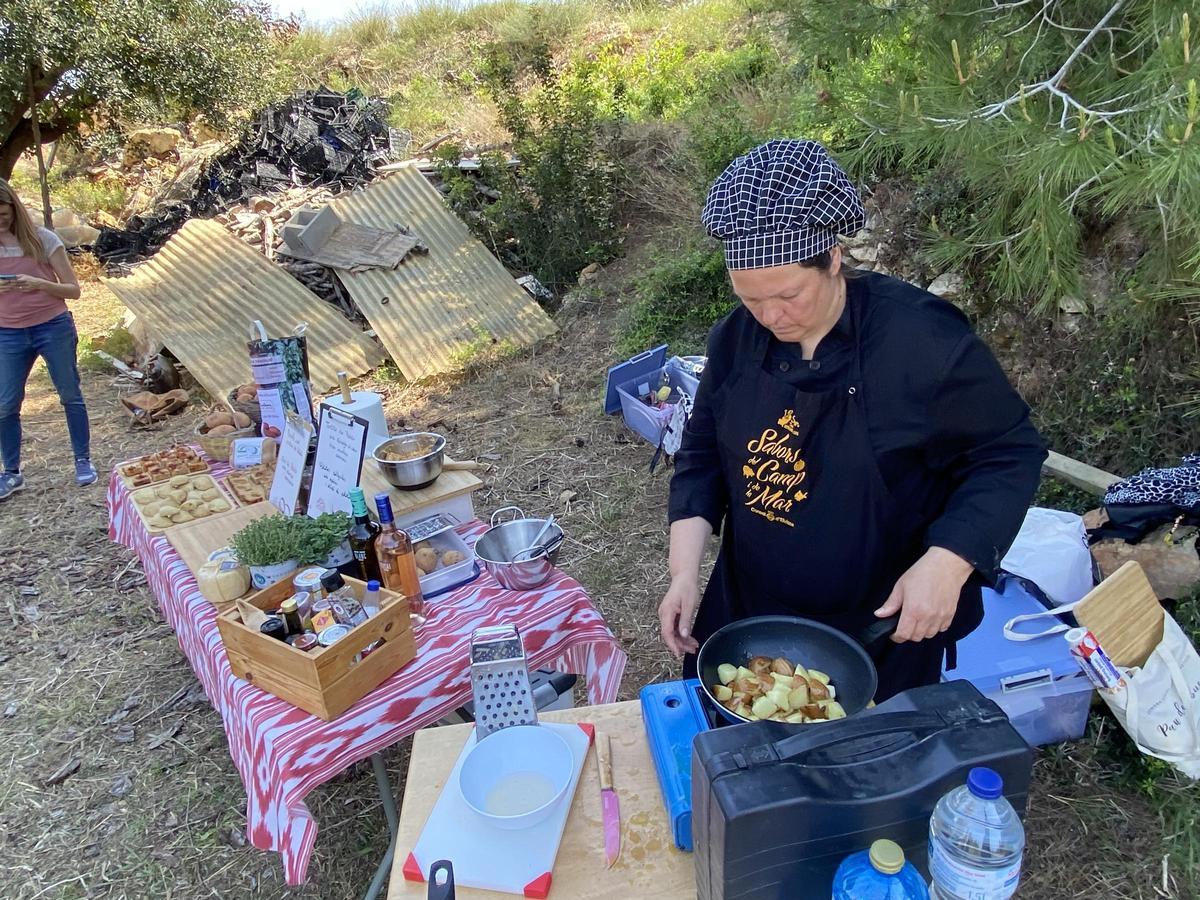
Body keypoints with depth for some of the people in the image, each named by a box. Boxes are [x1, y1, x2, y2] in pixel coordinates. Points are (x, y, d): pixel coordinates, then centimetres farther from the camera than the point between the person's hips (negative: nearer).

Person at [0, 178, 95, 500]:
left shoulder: (42, 239, -7)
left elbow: (74, 290, -6)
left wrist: (39, 284, -23)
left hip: (53, 327, -3)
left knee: (71, 395, 7)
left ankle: (83, 461, 21)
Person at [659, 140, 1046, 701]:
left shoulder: (924, 339, -22)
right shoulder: (736, 338, -7)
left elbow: (1009, 454, -12)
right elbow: (702, 452, 3)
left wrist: (948, 564, -25)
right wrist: (684, 572, -6)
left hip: (881, 634, -4)